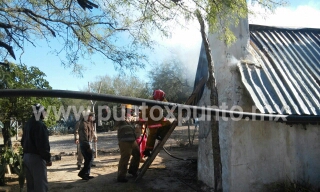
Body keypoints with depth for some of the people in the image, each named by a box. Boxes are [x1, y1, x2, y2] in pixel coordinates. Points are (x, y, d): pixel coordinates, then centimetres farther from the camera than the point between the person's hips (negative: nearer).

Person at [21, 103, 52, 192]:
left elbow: (23, 141, 20)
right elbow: (43, 144, -21)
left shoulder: (27, 124, 12)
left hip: (26, 156, 10)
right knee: (41, 184, -3)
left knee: (31, 184, 17)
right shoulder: (40, 125, -18)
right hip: (36, 157, -10)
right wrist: (48, 158, -14)